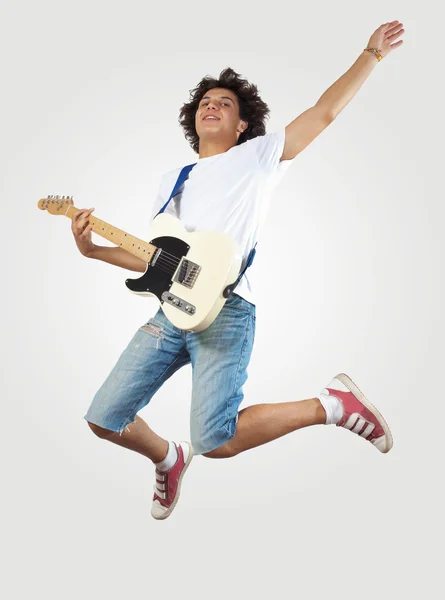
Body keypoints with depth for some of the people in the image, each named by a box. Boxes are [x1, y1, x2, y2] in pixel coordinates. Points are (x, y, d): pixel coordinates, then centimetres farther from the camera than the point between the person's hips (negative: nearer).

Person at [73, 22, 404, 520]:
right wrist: (92, 250, 12)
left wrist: (371, 53, 2)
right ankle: (167, 460, 35)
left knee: (214, 441, -19)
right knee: (104, 419, 3)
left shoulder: (256, 156, 9)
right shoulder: (172, 181, 24)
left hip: (223, 312, -6)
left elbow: (325, 112, 1)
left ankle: (332, 404, 3)